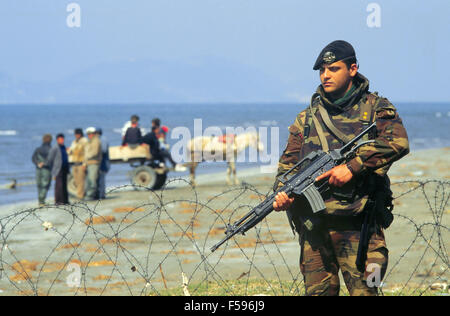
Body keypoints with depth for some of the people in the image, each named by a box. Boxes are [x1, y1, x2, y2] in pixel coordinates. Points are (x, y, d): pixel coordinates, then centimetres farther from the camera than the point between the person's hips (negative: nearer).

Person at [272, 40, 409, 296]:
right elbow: (288, 163, 13)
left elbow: (397, 142, -12)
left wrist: (352, 167, -20)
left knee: (364, 291, -10)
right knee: (318, 291, 4)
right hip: (314, 225, 4)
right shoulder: (307, 119, 16)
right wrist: (282, 193, -9)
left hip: (358, 224, -4)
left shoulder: (376, 108, 6)